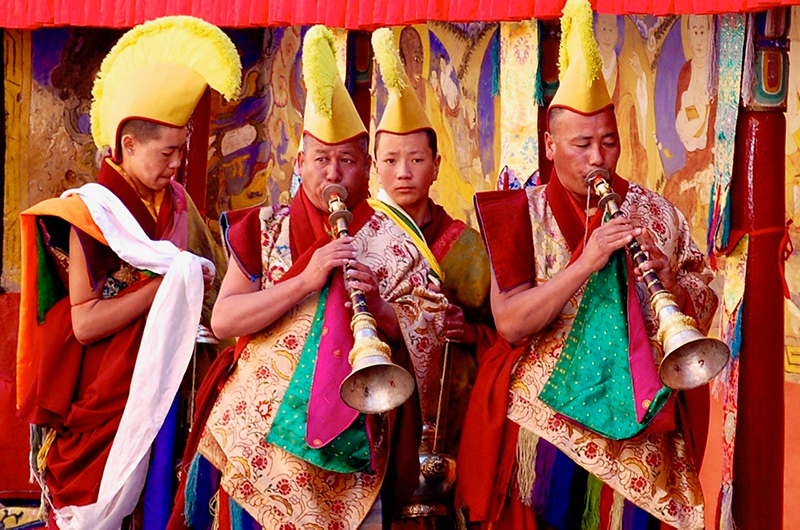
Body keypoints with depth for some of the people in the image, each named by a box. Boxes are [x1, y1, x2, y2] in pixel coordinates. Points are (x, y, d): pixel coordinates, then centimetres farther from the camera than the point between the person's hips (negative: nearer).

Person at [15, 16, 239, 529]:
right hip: (104, 397, -5)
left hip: (163, 387, 5)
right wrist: (167, 283, -17)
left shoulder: (178, 205, 9)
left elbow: (210, 281, 19)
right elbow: (84, 323, -16)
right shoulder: (90, 213, -8)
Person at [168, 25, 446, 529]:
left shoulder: (392, 241, 5)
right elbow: (222, 320, -6)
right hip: (257, 426, 0)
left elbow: (424, 340, 2)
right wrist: (307, 279, -14)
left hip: (349, 436, 0)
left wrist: (379, 307, -17)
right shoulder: (267, 229, 6)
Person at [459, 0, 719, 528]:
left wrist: (661, 268, -17)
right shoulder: (523, 214, -1)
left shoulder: (655, 213, 4)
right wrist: (586, 262, -22)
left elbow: (704, 312, 2)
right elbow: (510, 323, -14)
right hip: (543, 420, -1)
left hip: (636, 425, 2)